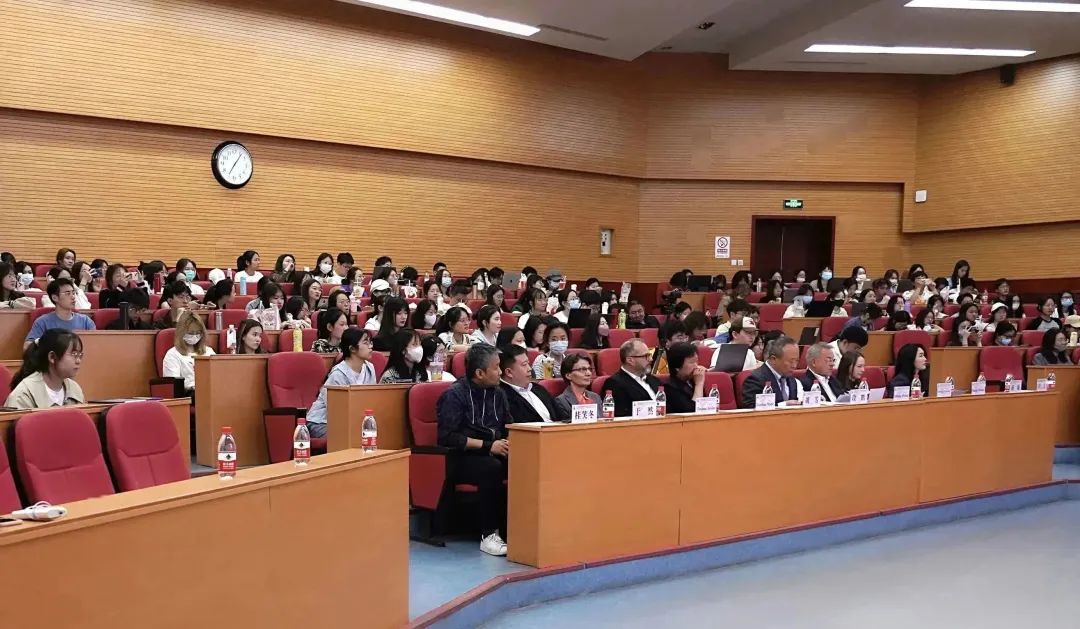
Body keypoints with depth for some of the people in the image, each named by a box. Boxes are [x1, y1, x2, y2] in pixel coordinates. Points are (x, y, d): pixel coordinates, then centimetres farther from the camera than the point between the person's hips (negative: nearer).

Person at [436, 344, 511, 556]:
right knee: (492, 467, -36)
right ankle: (489, 535, -28)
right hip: (460, 458, -6)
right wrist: (487, 445, -19)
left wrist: (509, 443, -8)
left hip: (494, 453, 6)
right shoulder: (455, 394, -8)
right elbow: (447, 437, -16)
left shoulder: (497, 394, 13)